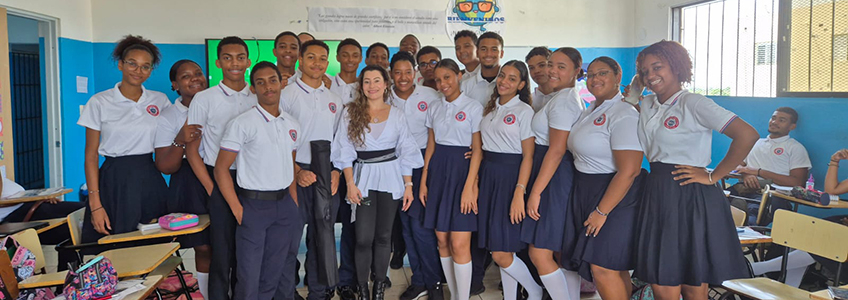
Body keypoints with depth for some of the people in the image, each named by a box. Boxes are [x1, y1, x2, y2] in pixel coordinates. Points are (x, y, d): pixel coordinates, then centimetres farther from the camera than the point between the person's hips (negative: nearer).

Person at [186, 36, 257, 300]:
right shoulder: (203, 99, -2)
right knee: (222, 247, 2)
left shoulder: (259, 98, 6)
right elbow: (192, 149, -2)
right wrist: (211, 188, -9)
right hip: (220, 180, -3)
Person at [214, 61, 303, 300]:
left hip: (284, 204, 5)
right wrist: (237, 210, -13)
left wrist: (294, 206, 8)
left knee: (275, 273, 14)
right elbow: (221, 169, -9)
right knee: (249, 276, 1)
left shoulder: (292, 125, 8)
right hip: (253, 205, -5)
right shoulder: (242, 123, -9)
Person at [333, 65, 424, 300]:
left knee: (383, 235, 7)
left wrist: (408, 185, 1)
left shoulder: (396, 114, 6)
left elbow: (405, 152, 6)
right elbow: (345, 152, -1)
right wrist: (350, 184, -9)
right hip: (363, 177, -1)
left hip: (390, 178, 1)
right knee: (364, 238, -5)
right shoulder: (351, 112, 2)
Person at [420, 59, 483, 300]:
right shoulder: (435, 108, 11)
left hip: (462, 169, -5)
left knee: (459, 244, -9)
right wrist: (424, 181, 8)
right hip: (438, 171, 5)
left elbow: (478, 150, -8)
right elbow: (431, 147, 14)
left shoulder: (473, 107, -5)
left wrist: (469, 186, -15)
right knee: (442, 240, 8)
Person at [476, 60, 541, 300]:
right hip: (488, 175, 6)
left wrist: (519, 193, -19)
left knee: (501, 254, -6)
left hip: (510, 176, -6)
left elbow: (528, 156, -11)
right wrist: (475, 181, 5)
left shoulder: (524, 111, -7)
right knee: (503, 252, 10)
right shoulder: (490, 108, 13)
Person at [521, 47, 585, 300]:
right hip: (564, 177, 10)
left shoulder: (562, 100, -14)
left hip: (556, 177, -10)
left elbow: (557, 150, -20)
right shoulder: (572, 97, 17)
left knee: (539, 254, -6)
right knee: (565, 252, 14)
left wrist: (535, 191, -20)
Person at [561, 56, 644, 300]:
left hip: (615, 195, -8)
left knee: (603, 268, -8)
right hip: (585, 193, 9)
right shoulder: (590, 111, 13)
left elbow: (629, 171, -23)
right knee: (615, 268, 14)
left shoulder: (624, 115, -16)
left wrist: (602, 211, -20)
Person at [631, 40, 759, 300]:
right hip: (657, 197, 6)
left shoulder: (693, 103, -9)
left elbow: (747, 135, -17)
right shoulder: (646, 105, 12)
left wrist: (712, 177, -14)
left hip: (691, 199, -6)